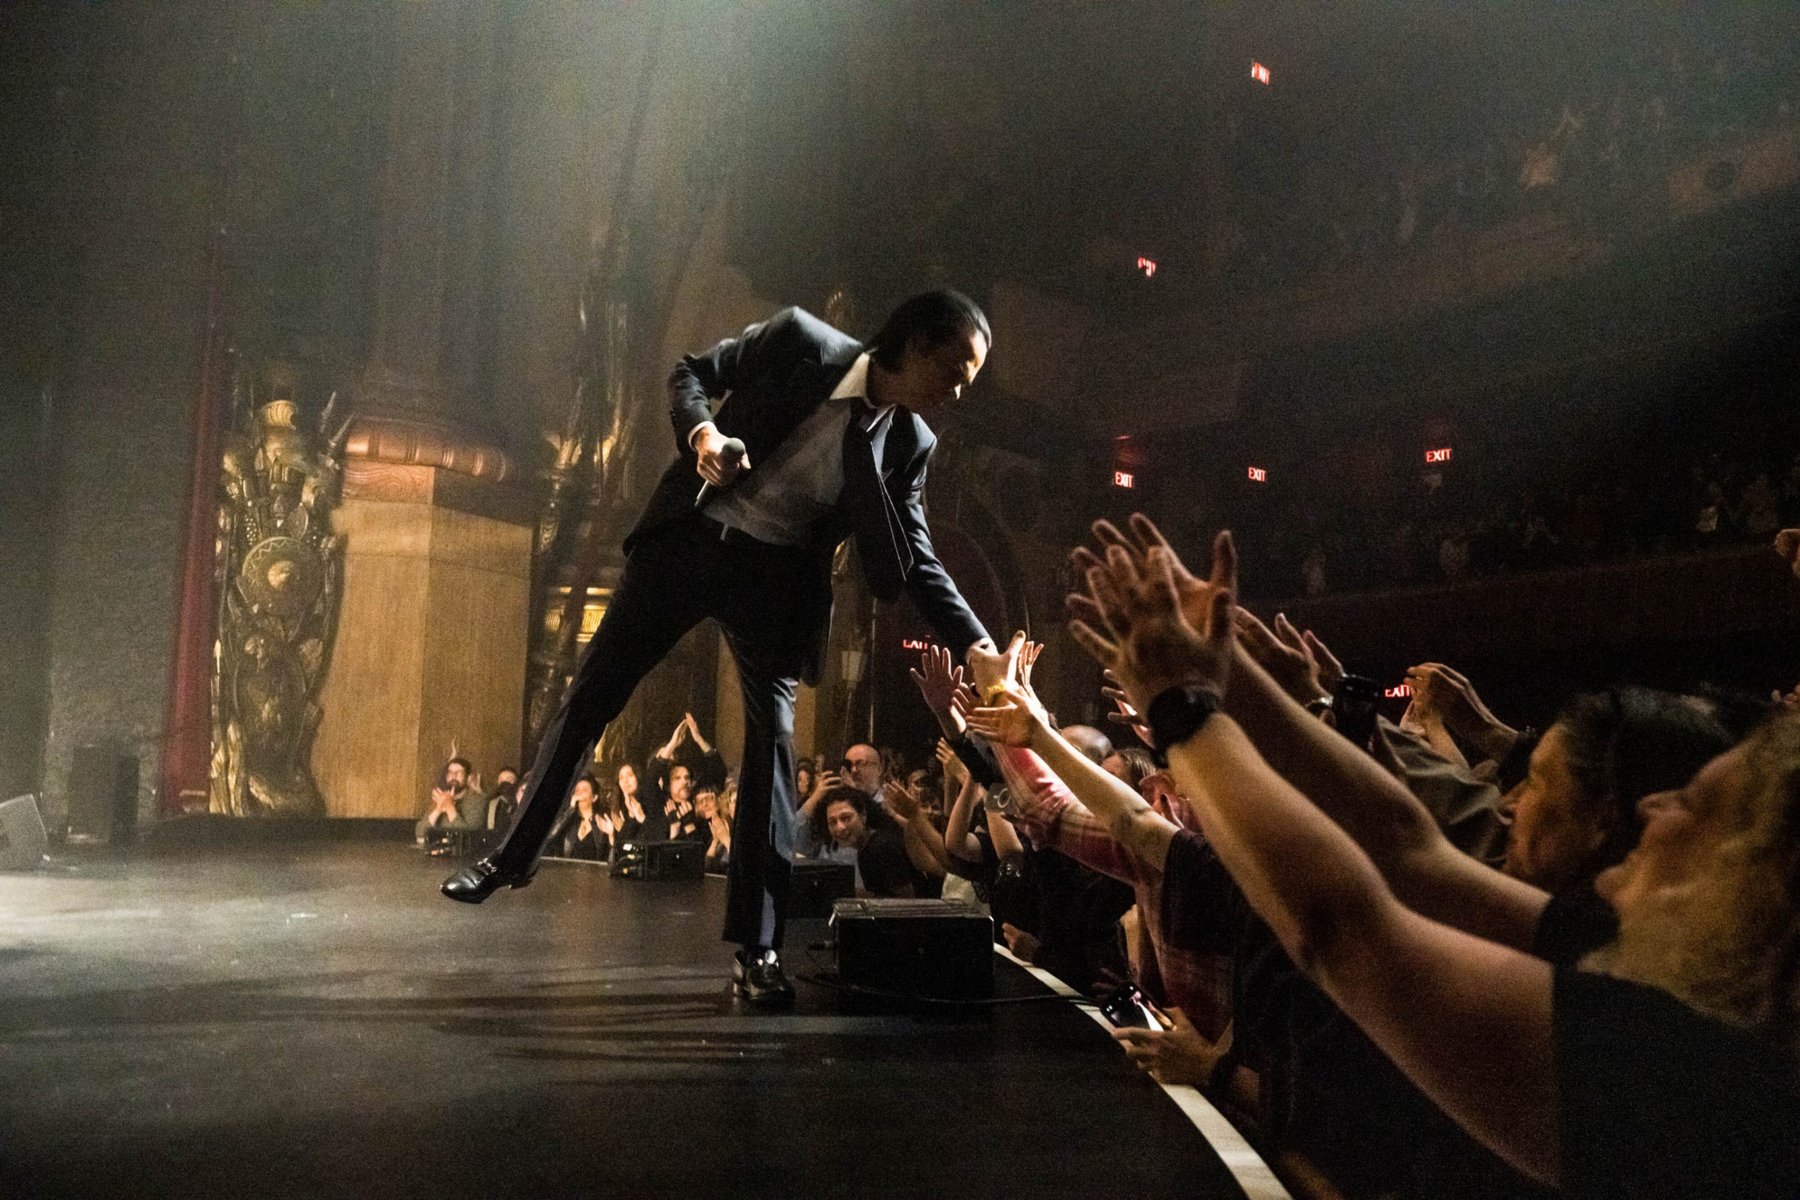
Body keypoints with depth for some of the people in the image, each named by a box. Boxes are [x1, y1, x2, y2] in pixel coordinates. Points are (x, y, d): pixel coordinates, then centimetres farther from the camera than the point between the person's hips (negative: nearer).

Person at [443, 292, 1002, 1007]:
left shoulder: (909, 444, -3)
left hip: (776, 573, 1)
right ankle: (515, 855, 25)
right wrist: (702, 434, -19)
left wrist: (974, 643, -13)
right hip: (692, 536, 0)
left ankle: (757, 947, -2)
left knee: (773, 733, -9)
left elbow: (918, 559, 1)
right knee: (590, 692, 4)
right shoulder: (800, 342, -9)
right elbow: (691, 372, 0)